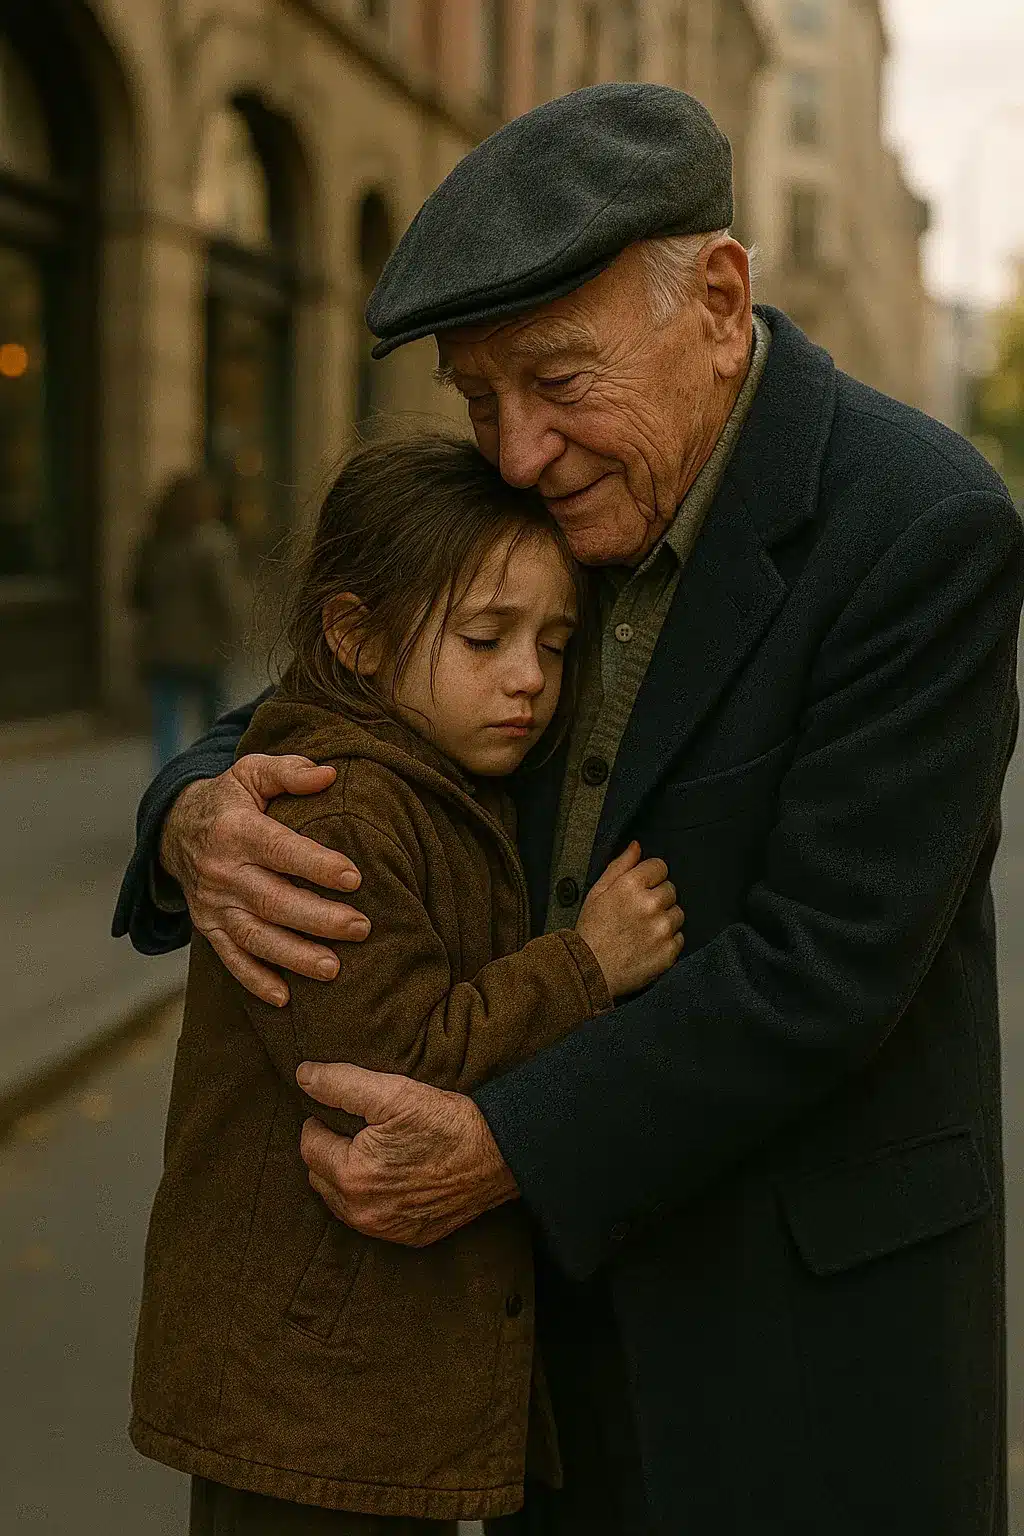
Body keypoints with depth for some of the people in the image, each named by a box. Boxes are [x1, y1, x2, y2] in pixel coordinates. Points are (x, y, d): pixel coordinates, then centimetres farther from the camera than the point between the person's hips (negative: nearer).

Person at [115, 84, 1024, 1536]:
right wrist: (200, 823, -22)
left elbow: (826, 962, -25)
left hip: (822, 1278, -6)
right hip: (583, 1239, 6)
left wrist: (501, 1154, -23)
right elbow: (327, 727, 2)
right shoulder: (559, 494, -1)